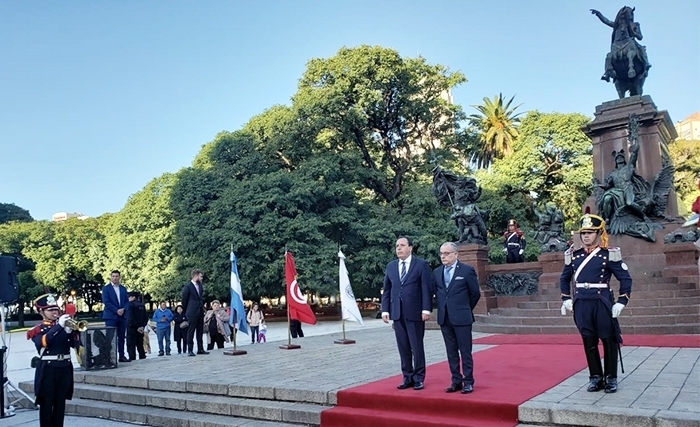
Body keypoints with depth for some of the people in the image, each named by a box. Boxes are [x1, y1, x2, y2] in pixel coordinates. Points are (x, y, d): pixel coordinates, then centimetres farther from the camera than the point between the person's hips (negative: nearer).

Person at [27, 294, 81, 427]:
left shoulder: (64, 326, 9)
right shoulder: (38, 329, -2)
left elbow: (75, 345, 2)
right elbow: (42, 342, -24)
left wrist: (71, 331, -16)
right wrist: (59, 326, -29)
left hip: (65, 368, 4)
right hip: (47, 369, -4)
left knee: (60, 402, 11)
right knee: (46, 403, 2)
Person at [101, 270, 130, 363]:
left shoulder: (123, 288, 13)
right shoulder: (106, 288, 0)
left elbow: (127, 301, 11)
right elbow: (106, 302, -9)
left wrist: (123, 309, -8)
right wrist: (116, 311, -15)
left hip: (122, 316, 5)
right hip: (111, 316, -4)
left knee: (121, 337, 6)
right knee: (110, 338, -5)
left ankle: (121, 356, 11)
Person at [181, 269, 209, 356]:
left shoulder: (200, 285, 11)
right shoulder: (188, 286, -10)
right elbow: (184, 300, -3)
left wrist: (202, 307, 15)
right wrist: (186, 311, 5)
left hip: (200, 312, 7)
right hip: (192, 313, -7)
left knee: (200, 331, 10)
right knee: (191, 332, -2)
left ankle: (200, 349, 15)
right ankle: (190, 350, 3)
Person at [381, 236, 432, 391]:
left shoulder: (421, 264, -1)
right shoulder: (390, 266, 12)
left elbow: (426, 289, -5)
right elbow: (386, 290, 12)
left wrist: (426, 309, -13)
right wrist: (385, 310, 5)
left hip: (415, 312, -4)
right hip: (397, 313, 4)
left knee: (417, 347, 2)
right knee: (403, 348, 8)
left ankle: (418, 378, 13)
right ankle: (408, 377, 17)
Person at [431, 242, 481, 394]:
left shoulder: (467, 270, -5)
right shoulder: (437, 272, 8)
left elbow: (475, 293, 1)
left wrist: (465, 308, 8)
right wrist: (444, 306, 11)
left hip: (461, 318, -5)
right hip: (444, 318, 5)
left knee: (465, 351, 1)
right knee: (451, 352, 10)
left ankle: (468, 382, 11)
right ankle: (456, 381, 18)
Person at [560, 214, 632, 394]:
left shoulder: (609, 254, -5)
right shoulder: (573, 255, 7)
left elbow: (625, 278, -3)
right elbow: (564, 278, 19)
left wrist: (621, 302, -8)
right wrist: (566, 299, 11)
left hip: (603, 303, -3)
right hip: (582, 305, 3)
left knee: (609, 341, 6)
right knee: (589, 342, 9)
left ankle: (611, 378, 19)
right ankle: (596, 377, 22)